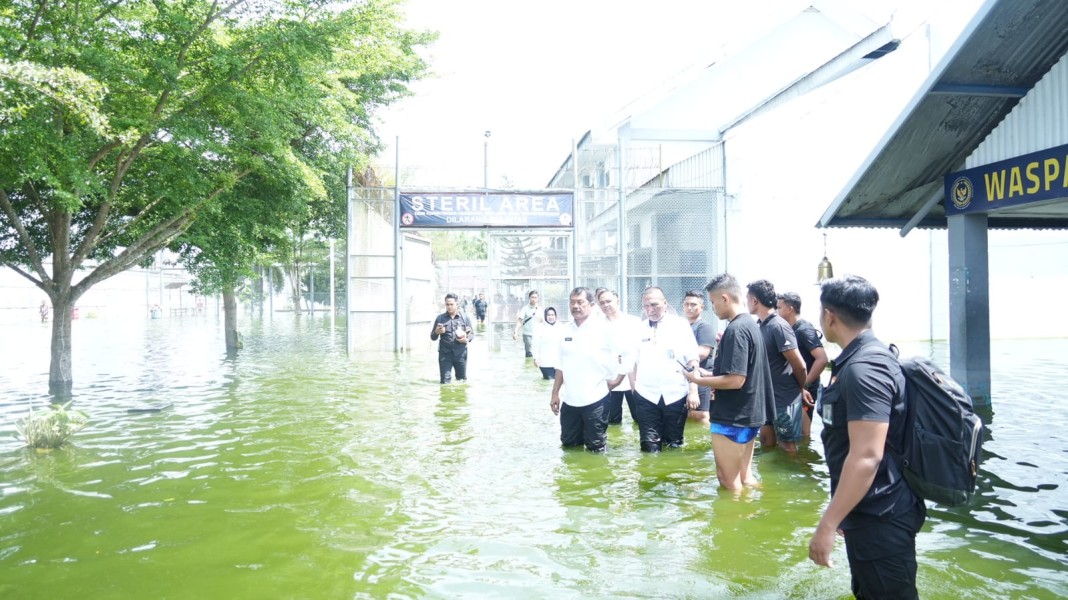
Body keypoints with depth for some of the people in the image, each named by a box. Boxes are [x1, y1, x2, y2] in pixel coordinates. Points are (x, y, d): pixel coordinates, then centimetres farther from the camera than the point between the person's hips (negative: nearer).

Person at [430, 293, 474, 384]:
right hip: (445, 353, -1)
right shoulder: (440, 318, 5)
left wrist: (467, 339, -11)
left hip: (460, 353, 1)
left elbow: (471, 333, 11)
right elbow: (433, 337, 11)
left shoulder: (464, 317, 5)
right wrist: (437, 332, -13)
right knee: (445, 381, -3)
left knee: (462, 379, 13)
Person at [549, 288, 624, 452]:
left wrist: (616, 380, -8)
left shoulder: (604, 329, -9)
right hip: (569, 400, 5)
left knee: (596, 448, 4)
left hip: (595, 400, -5)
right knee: (568, 445, 13)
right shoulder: (565, 331, 6)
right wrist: (555, 394, 13)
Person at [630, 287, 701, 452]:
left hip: (676, 395, -1)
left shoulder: (680, 325, -1)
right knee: (649, 446, 1)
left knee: (674, 445, 9)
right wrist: (634, 386, 8)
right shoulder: (639, 328, 7)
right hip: (646, 395, 1)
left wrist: (693, 391, -8)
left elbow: (693, 361, -2)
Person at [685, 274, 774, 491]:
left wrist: (698, 380, -12)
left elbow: (735, 380, -25)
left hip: (732, 418, -9)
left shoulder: (735, 330, -21)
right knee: (744, 477, 18)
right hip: (748, 414, 9)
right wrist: (709, 374, 9)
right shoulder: (750, 324, 10)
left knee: (728, 481, 5)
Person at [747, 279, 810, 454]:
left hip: (785, 398, -9)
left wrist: (801, 389, -4)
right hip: (769, 396, 9)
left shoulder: (778, 326, -21)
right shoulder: (762, 325, 6)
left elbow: (799, 366, -18)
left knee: (788, 446, 5)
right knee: (766, 441, 17)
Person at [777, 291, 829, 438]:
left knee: (802, 433, -1)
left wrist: (805, 384, -22)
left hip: (804, 390, -9)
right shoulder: (792, 329, 9)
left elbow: (822, 359, -25)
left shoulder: (804, 329, -17)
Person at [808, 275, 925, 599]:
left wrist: (827, 525, -25)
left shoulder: (864, 368, -24)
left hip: (879, 520, -10)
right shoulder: (864, 357, 9)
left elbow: (867, 456, -29)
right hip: (869, 513, 10)